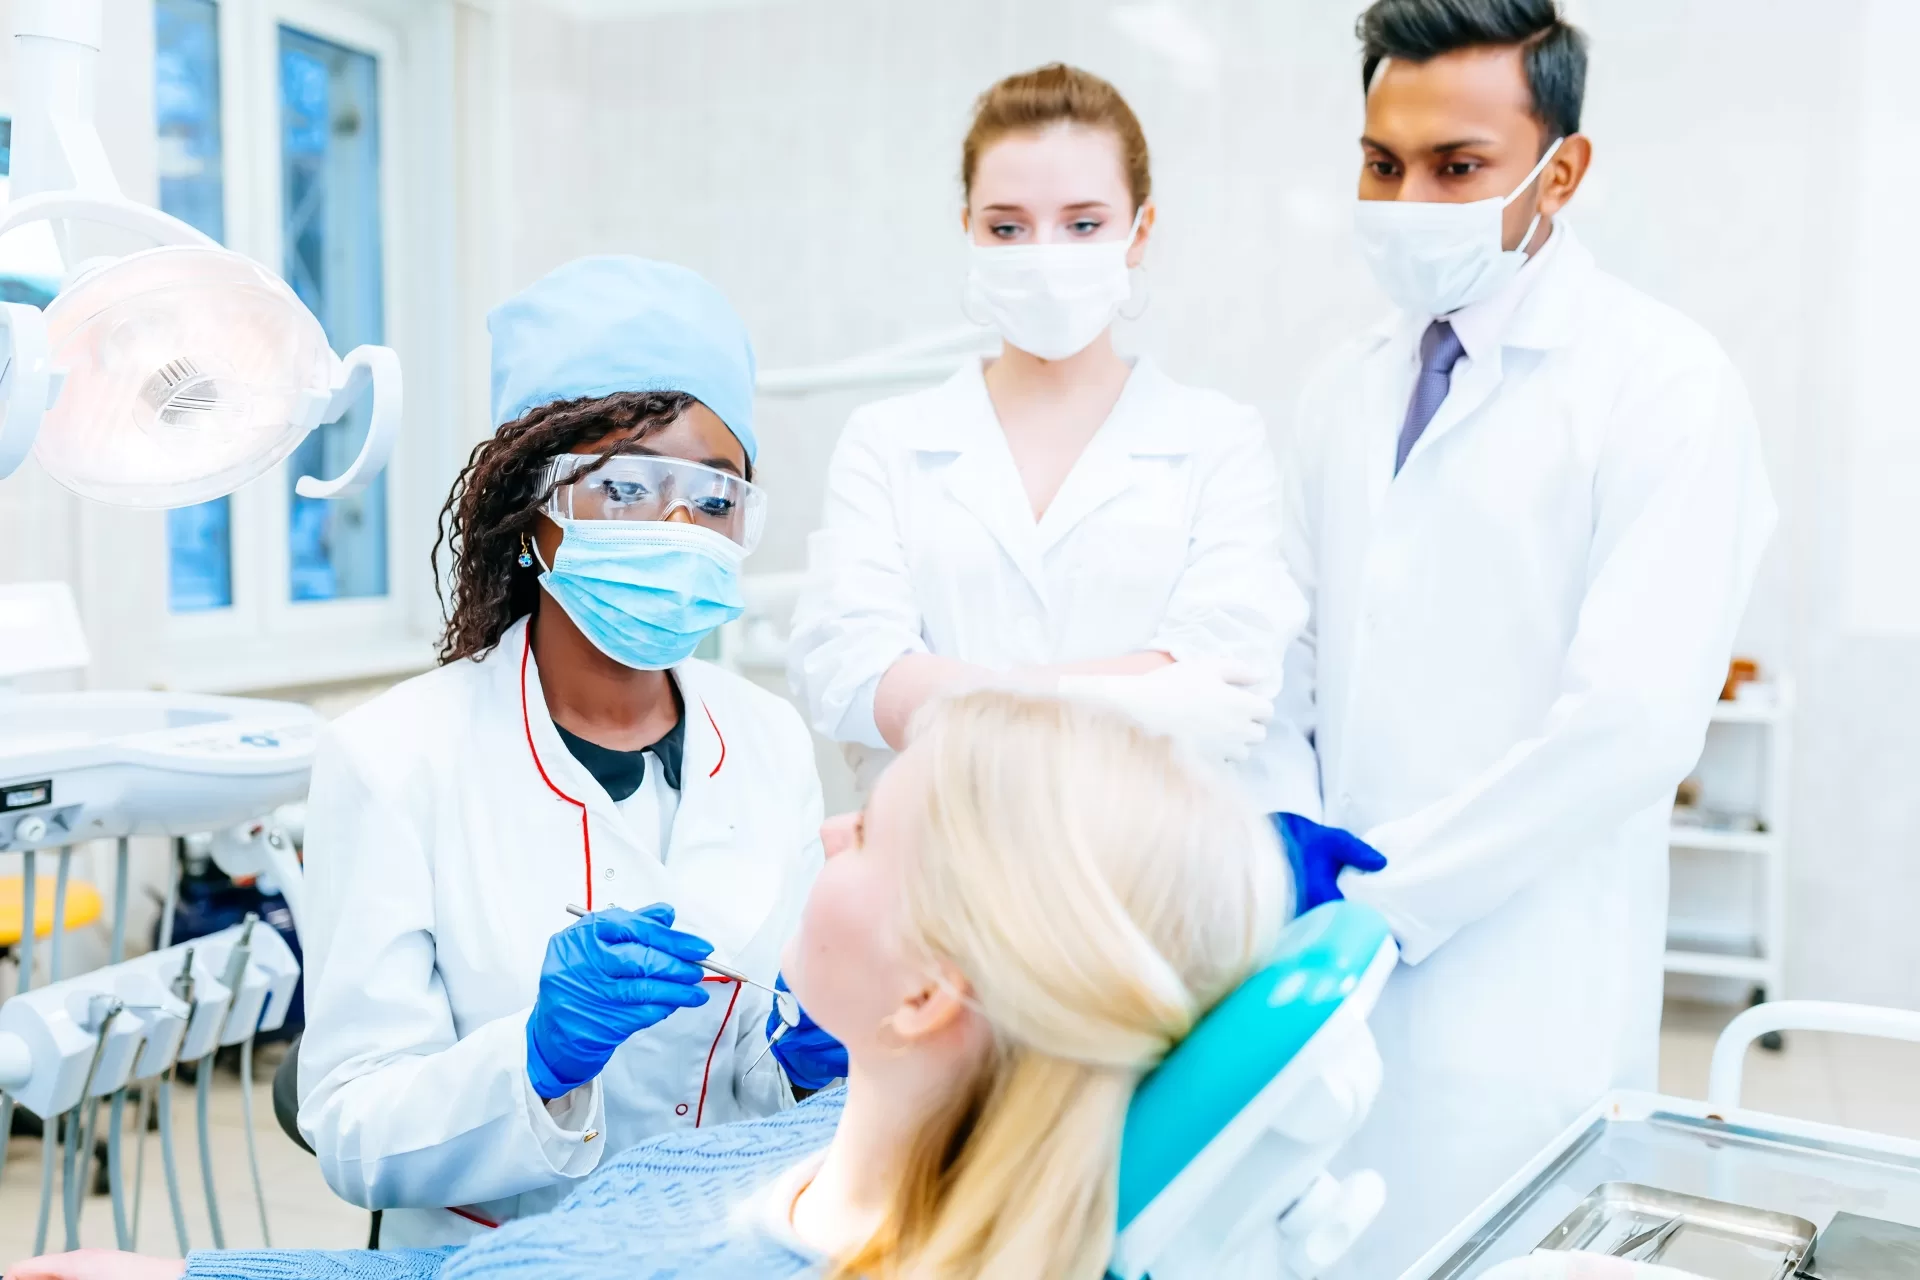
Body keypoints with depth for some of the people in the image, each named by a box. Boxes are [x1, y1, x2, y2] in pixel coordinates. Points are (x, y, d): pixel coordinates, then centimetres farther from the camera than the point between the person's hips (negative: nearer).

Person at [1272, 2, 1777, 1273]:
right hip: (1331, 966, 6)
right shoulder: (1345, 392, 10)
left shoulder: (1664, 385, -10)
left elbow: (1635, 722, -19)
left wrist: (1381, 889, -15)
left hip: (1517, 1001, -5)